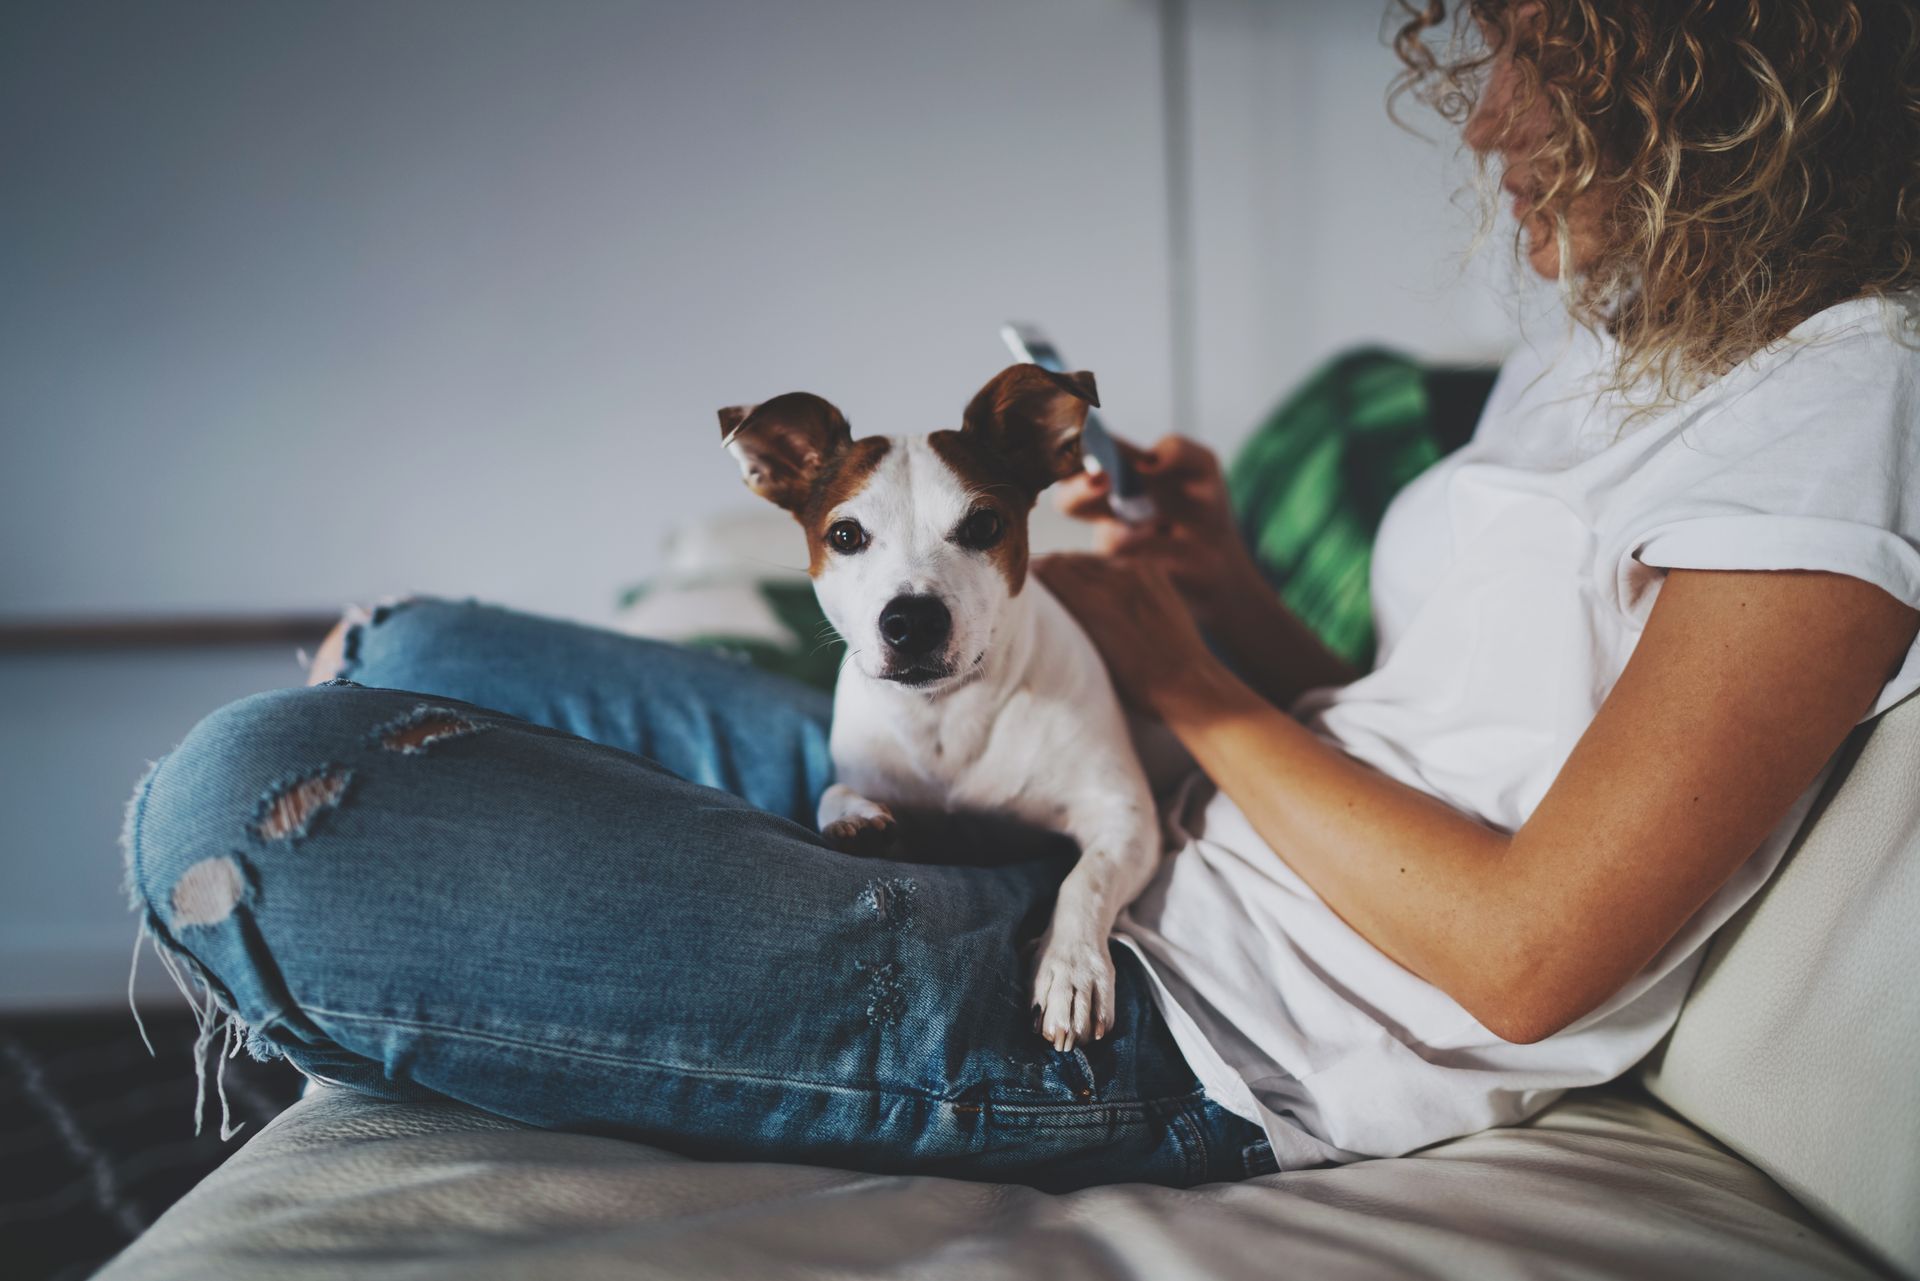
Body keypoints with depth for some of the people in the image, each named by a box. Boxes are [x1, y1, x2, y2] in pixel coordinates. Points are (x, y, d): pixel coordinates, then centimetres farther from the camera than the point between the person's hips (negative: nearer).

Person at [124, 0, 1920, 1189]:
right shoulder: (1587, 360, 18)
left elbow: (1527, 957, -17)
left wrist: (1191, 678, -6)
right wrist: (1231, 598, 3)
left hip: (1197, 1041, -10)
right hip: (1116, 852, 10)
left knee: (255, 807, -17)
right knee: (400, 669, 9)